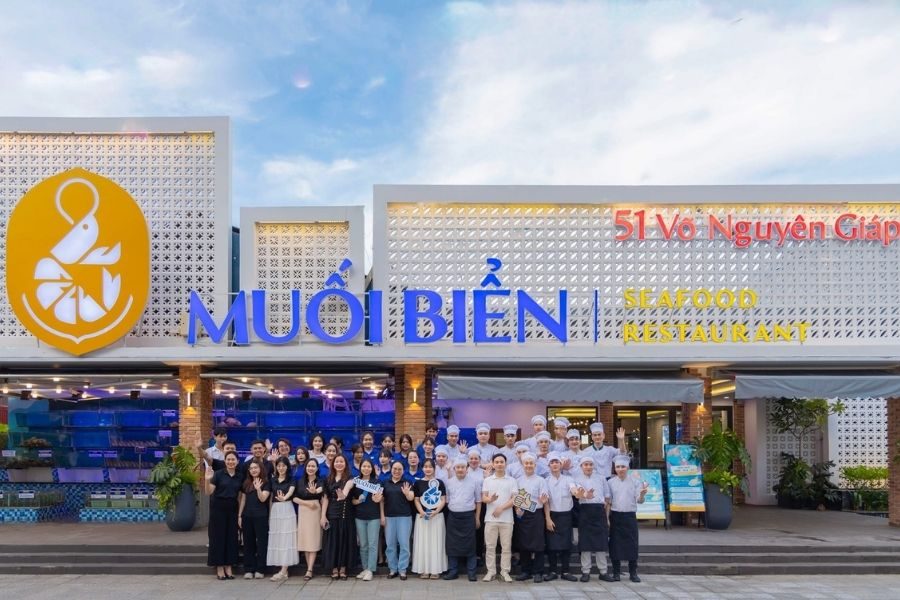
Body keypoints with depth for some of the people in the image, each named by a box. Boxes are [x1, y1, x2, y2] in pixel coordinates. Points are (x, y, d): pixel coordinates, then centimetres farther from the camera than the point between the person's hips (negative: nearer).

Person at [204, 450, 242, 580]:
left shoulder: (239, 477, 7)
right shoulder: (218, 474, -5)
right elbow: (209, 492, -11)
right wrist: (207, 480, -29)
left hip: (232, 509, 4)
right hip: (218, 508, -4)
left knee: (231, 537, 5)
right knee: (218, 537, 0)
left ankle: (228, 567, 14)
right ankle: (219, 568, 7)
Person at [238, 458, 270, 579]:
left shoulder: (266, 483, -1)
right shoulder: (246, 483, 12)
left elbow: (263, 499, -11)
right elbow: (243, 500, 14)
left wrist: (258, 489, -28)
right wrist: (239, 515, 10)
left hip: (261, 516, -4)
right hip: (247, 516, 5)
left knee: (261, 542, -2)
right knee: (248, 543, 6)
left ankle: (260, 570, 3)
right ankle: (248, 569, 11)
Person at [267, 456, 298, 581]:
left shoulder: (291, 479, -2)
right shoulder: (273, 479, 11)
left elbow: (291, 491, -20)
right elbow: (270, 496, 11)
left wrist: (284, 498, -41)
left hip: (287, 510, -5)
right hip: (275, 510, 5)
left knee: (286, 538, -7)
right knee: (276, 539, 3)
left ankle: (284, 571, -9)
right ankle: (283, 570, 9)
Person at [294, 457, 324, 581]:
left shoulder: (320, 481, -2)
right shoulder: (300, 481, 8)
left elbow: (320, 490, -26)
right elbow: (294, 498, 2)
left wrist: (315, 491, -49)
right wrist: (307, 503, -13)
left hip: (315, 512, -3)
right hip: (302, 512, 3)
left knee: (313, 541, -7)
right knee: (304, 540, 3)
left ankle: (309, 570, -9)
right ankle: (309, 567, 10)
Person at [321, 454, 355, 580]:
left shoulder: (349, 479, -5)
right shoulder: (328, 479, 7)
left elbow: (347, 489, -28)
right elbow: (326, 498, 6)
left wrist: (343, 495, -52)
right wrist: (323, 515, -3)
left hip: (345, 513, -3)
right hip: (331, 513, 3)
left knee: (344, 540, 1)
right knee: (332, 540, 3)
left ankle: (343, 569, 11)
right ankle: (334, 569, 11)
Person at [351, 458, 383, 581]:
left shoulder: (377, 482, 1)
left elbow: (381, 500, 4)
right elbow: (352, 500, 8)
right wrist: (358, 501, -11)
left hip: (374, 517, -2)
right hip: (360, 517, 2)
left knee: (372, 544, -4)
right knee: (363, 545, 8)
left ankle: (370, 570, -2)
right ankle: (365, 568, 15)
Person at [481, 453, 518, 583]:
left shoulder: (512, 481, 6)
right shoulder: (487, 480, 10)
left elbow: (514, 499, 0)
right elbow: (483, 498, 4)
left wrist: (501, 508, -13)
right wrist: (490, 499, -20)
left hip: (506, 519, -1)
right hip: (490, 518, 1)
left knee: (506, 546, 2)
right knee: (490, 546, 3)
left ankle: (505, 572, 10)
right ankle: (491, 571, 10)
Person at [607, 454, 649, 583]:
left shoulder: (635, 481, 1)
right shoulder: (611, 482, 3)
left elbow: (639, 501, -4)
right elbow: (608, 502, 5)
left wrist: (642, 495, -27)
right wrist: (607, 518, -3)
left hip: (630, 516, -1)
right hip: (615, 516, 1)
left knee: (632, 544, 0)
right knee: (615, 544, 2)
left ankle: (633, 573, 10)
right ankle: (616, 573, 11)